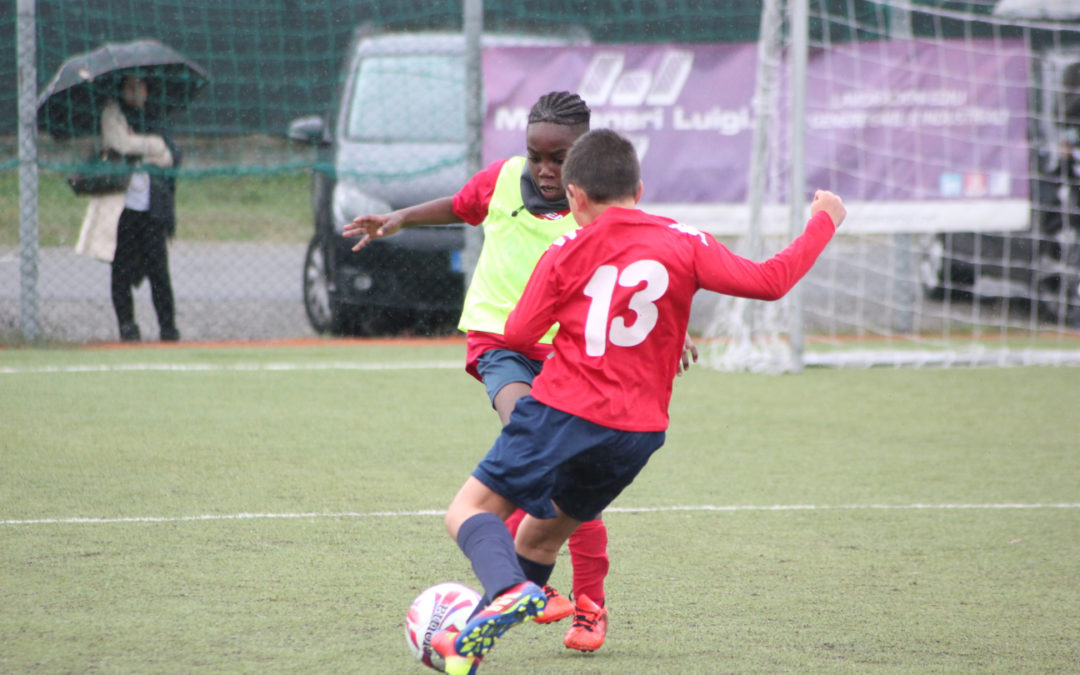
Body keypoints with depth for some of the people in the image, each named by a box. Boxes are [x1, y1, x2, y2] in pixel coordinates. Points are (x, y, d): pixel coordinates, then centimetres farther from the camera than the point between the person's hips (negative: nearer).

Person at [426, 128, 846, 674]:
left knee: (469, 510, -1)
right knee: (542, 534, 20)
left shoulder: (566, 251, 2)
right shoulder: (684, 244, 3)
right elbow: (769, 281, -1)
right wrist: (822, 223, 12)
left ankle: (509, 591, -31)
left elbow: (518, 335, 0)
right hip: (638, 430, 4)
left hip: (563, 409, -4)